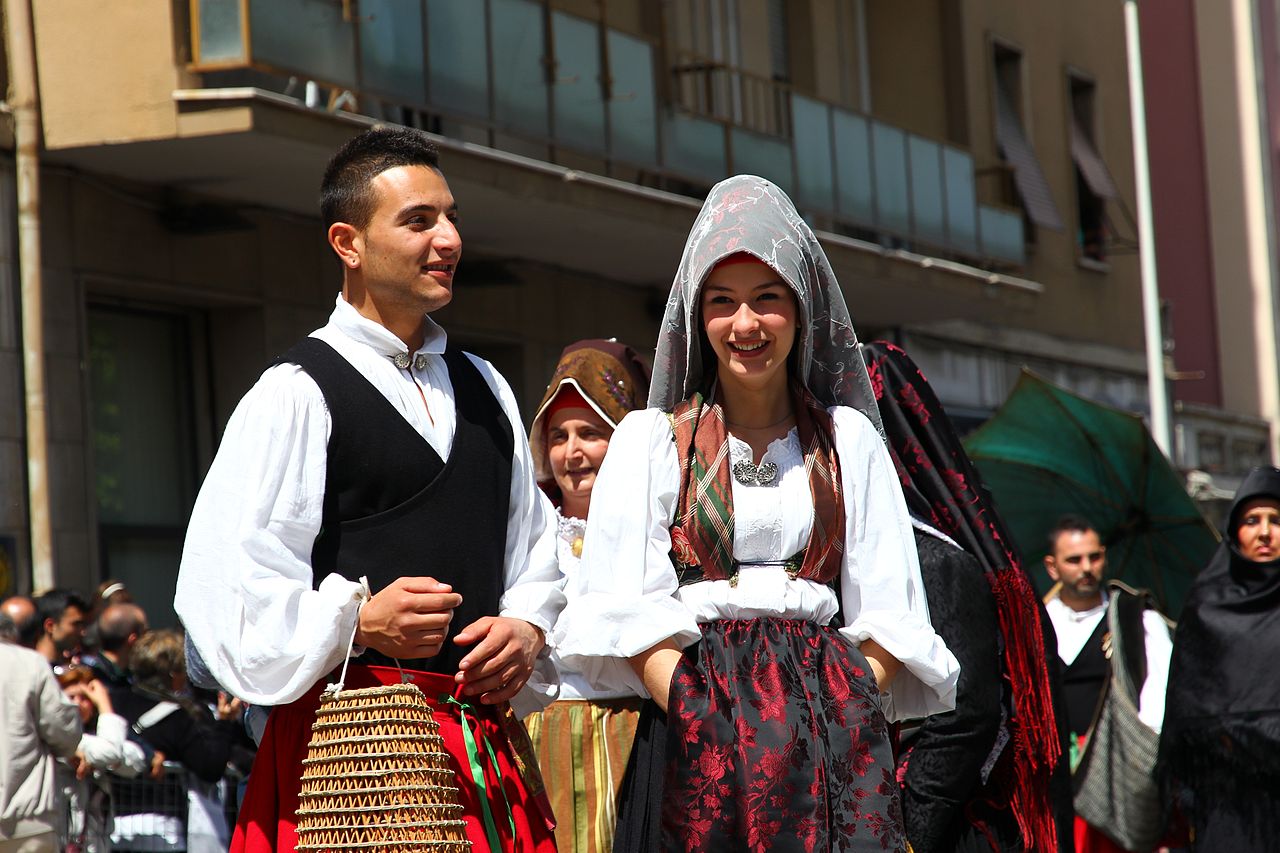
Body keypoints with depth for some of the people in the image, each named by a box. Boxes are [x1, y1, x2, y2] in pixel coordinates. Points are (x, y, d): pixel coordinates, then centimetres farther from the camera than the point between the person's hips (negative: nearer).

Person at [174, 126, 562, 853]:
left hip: (488, 733, 6)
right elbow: (226, 589, -10)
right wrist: (359, 621, -20)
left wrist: (527, 628, 3)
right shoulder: (296, 396, -4)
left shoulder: (483, 388, 17)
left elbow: (536, 547, 23)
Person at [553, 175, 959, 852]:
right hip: (696, 734, -1)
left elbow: (888, 615, 8)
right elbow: (624, 609, 0)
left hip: (833, 737, 1)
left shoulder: (849, 439, 13)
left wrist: (845, 711, -9)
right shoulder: (651, 440, 9)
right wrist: (700, 714, -14)